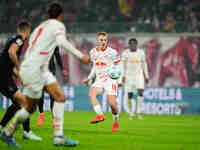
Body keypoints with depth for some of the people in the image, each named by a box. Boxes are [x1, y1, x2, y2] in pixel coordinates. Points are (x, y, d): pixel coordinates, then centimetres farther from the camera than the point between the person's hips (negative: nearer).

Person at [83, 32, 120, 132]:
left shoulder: (112, 52, -8)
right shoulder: (93, 52, 8)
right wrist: (89, 78, 19)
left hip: (110, 80, -4)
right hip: (99, 80, 4)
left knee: (112, 103, -11)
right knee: (91, 93, -27)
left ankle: (116, 122, 15)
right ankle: (100, 115, -30)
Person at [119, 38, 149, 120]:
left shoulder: (141, 52, -1)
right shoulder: (125, 53, -6)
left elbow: (144, 64, 7)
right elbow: (123, 64, -7)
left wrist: (146, 76, 8)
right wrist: (123, 76, -19)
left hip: (139, 75, 1)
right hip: (129, 76, 0)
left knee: (140, 92, -17)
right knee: (129, 96, 0)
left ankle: (139, 112, -7)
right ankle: (131, 114, 15)